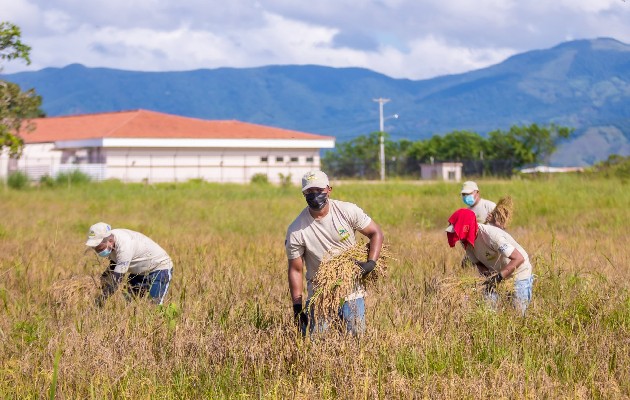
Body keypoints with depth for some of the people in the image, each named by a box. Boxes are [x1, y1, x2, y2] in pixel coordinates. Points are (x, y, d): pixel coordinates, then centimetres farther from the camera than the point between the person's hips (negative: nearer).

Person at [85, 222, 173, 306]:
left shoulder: (124, 245, -35)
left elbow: (117, 277, -36)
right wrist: (104, 277, -8)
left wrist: (101, 299, -36)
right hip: (139, 271, 9)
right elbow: (113, 265, 10)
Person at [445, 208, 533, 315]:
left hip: (519, 273, -7)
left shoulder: (491, 235, -32)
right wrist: (486, 273, -21)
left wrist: (499, 277, -39)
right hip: (498, 274, 7)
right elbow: (479, 263, 2)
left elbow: (519, 258, -33)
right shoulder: (466, 241, -10)